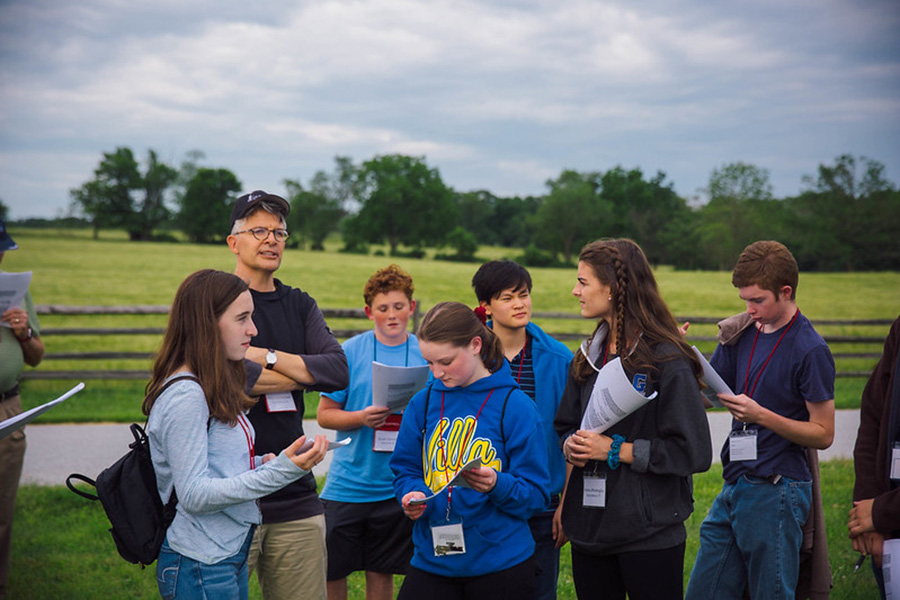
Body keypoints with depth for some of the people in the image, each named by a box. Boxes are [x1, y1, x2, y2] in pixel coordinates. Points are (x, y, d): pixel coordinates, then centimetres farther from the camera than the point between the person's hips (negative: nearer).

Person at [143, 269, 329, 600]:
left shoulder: (214, 389, 10)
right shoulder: (185, 396, -19)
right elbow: (194, 495, -22)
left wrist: (261, 464, -3)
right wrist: (279, 472, -27)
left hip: (231, 555, 9)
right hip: (199, 567, -9)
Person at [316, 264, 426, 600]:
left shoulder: (426, 354, 2)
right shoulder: (350, 352, -3)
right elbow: (325, 414, 0)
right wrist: (361, 417, -18)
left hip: (397, 486, 1)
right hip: (348, 483, -1)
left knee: (382, 573, 11)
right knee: (332, 572, 3)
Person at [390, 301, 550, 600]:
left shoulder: (515, 405, -8)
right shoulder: (423, 402, 3)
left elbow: (536, 495, -8)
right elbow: (405, 470, 9)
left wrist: (497, 485, -26)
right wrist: (412, 495, -11)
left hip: (501, 562, -3)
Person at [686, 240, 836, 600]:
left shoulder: (810, 350, -11)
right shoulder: (745, 334, 9)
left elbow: (823, 434, -10)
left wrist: (759, 415, -20)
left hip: (776, 492, -7)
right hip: (734, 488, 7)